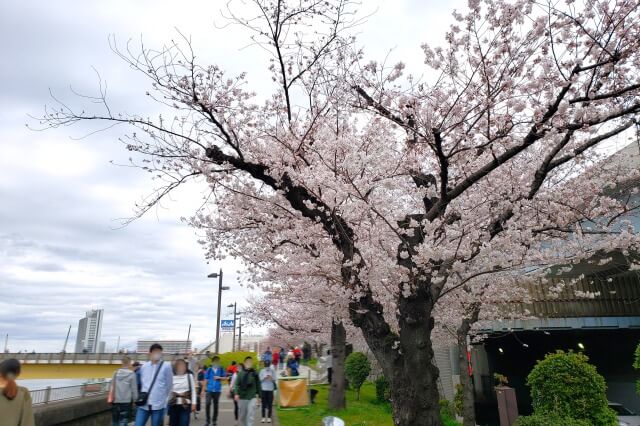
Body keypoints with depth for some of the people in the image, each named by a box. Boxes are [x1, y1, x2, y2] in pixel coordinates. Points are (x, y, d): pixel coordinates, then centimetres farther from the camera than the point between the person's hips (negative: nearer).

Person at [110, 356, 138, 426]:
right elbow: (134, 389, -8)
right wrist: (135, 399, 3)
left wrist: (111, 398, 17)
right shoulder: (132, 374, -11)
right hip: (126, 401, -5)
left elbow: (112, 387, 7)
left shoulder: (116, 373, 2)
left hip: (115, 400, 5)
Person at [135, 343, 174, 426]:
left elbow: (169, 386, 0)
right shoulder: (144, 366, 7)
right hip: (144, 404, 3)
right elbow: (142, 383, 18)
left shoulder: (166, 366, -6)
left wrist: (166, 402, 3)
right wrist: (142, 395, 13)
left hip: (158, 405, -3)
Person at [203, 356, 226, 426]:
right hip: (209, 390, -1)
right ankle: (208, 420, 4)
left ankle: (214, 420, 23)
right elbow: (206, 380, 1)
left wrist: (219, 377, -13)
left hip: (217, 390, 1)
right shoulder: (209, 370, -3)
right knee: (207, 404, -12)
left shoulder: (221, 369, 0)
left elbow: (224, 378, 6)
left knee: (216, 405, 9)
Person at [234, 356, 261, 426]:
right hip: (242, 397, 1)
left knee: (250, 416, -9)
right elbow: (236, 384, -5)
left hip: (252, 397, -1)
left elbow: (258, 384, 7)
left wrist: (258, 395, 7)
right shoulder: (240, 373, 0)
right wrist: (236, 394, -18)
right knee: (242, 416, 13)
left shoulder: (255, 373, 2)